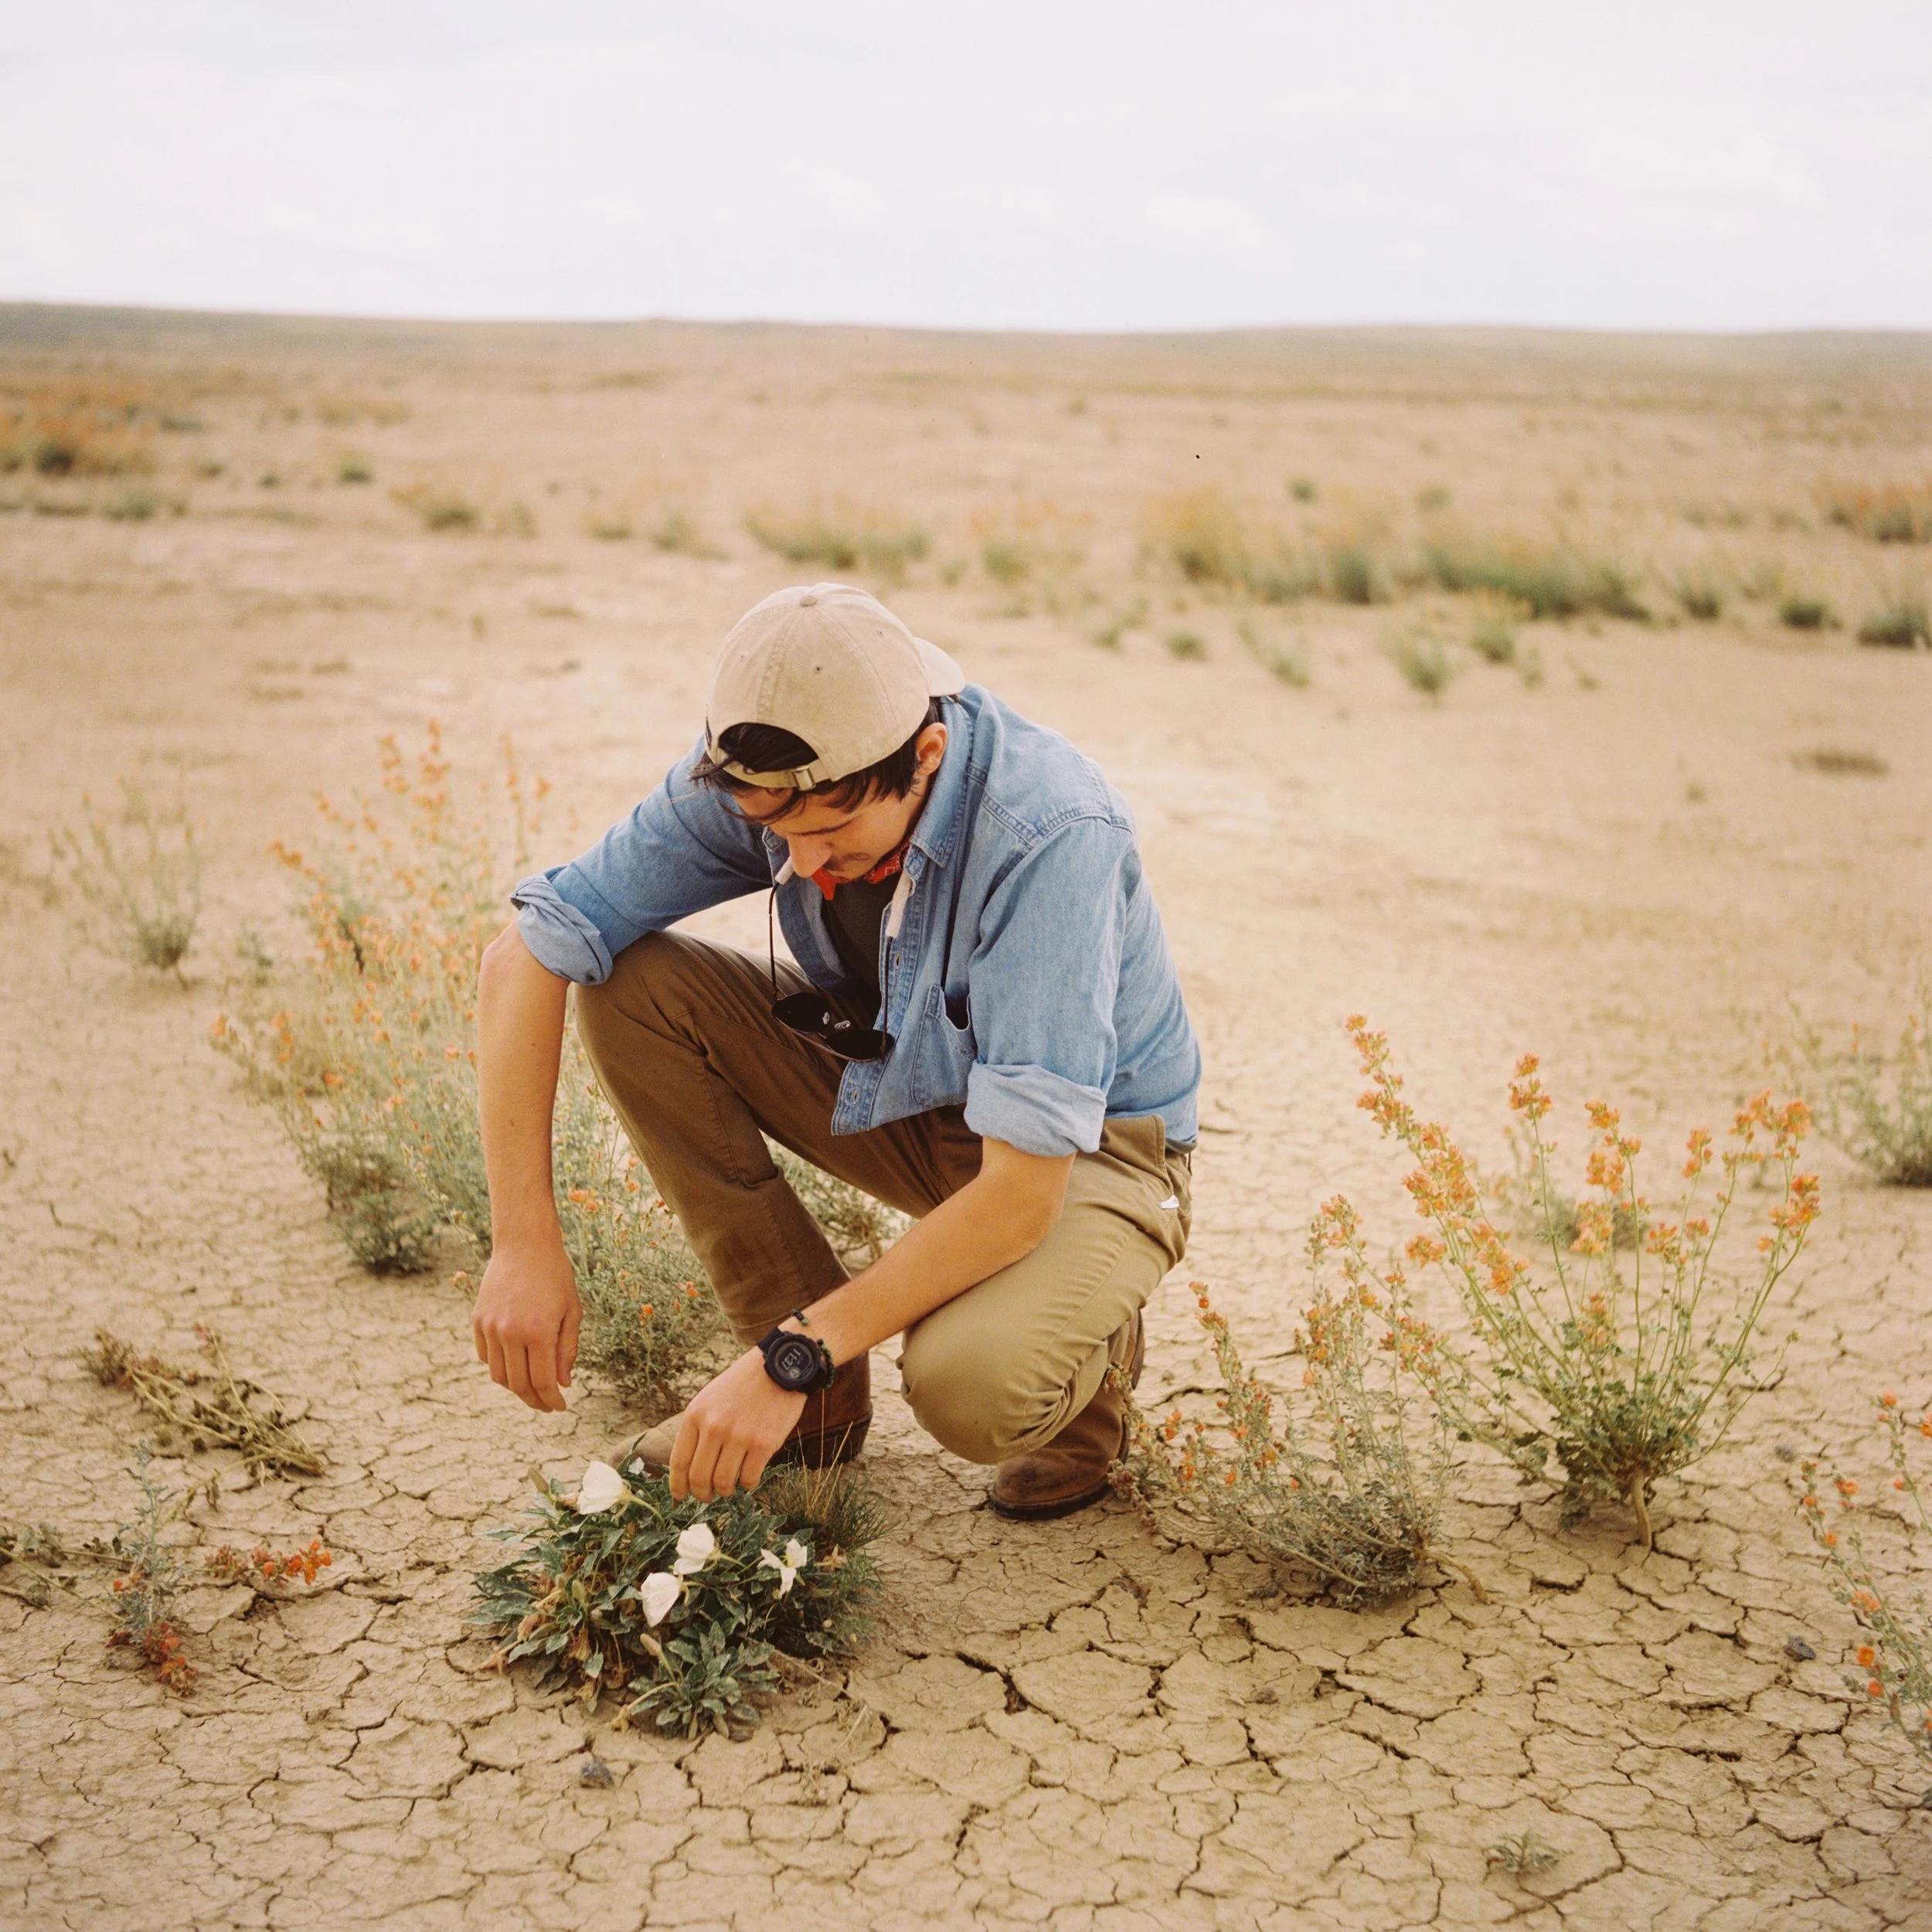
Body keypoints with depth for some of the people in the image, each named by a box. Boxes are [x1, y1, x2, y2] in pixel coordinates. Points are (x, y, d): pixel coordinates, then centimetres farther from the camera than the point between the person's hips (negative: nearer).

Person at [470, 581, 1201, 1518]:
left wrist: (794, 1358, -35)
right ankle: (823, 1398, -3)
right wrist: (523, 1243, -24)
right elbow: (525, 955, -16)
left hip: (1086, 1149, -6)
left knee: (970, 1388, -36)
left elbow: (1022, 1192, -36)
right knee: (629, 985, -15)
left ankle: (1087, 1347, 6)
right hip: (901, 1085, 6)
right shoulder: (755, 778, -20)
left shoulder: (1053, 835, -35)